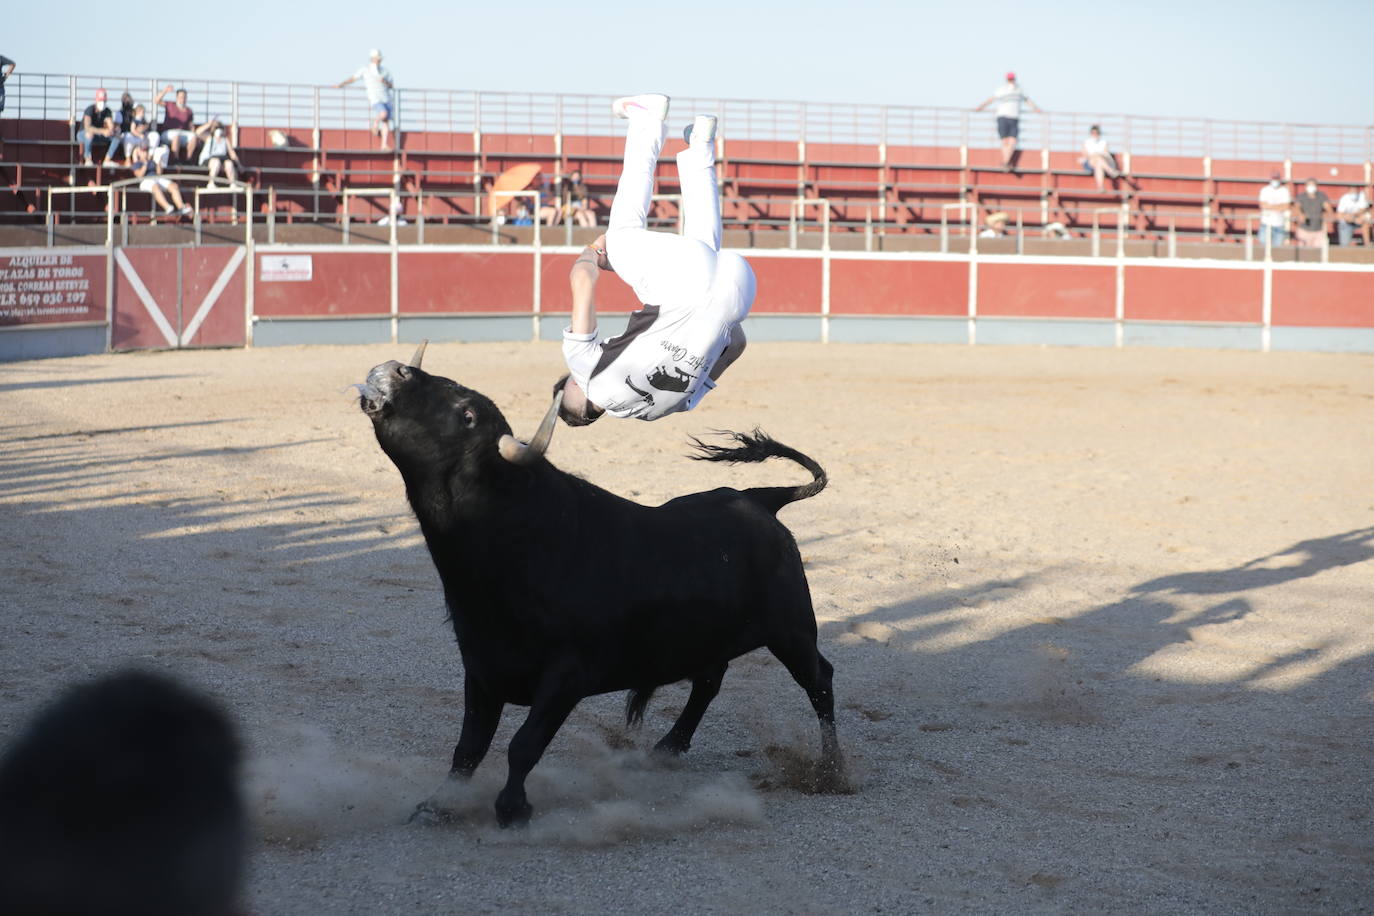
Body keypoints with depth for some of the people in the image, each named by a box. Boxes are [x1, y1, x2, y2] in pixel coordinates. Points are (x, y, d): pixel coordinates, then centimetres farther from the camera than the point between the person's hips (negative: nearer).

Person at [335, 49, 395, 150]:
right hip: (375, 99, -4)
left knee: (386, 122, -5)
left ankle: (384, 145, -3)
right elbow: (353, 78, 14)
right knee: (383, 114, -30)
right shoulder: (365, 70, 6)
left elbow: (392, 86, 12)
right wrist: (341, 85, 9)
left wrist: (385, 82, -8)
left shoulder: (385, 71, 13)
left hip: (386, 99, 4)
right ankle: (374, 124, 2)